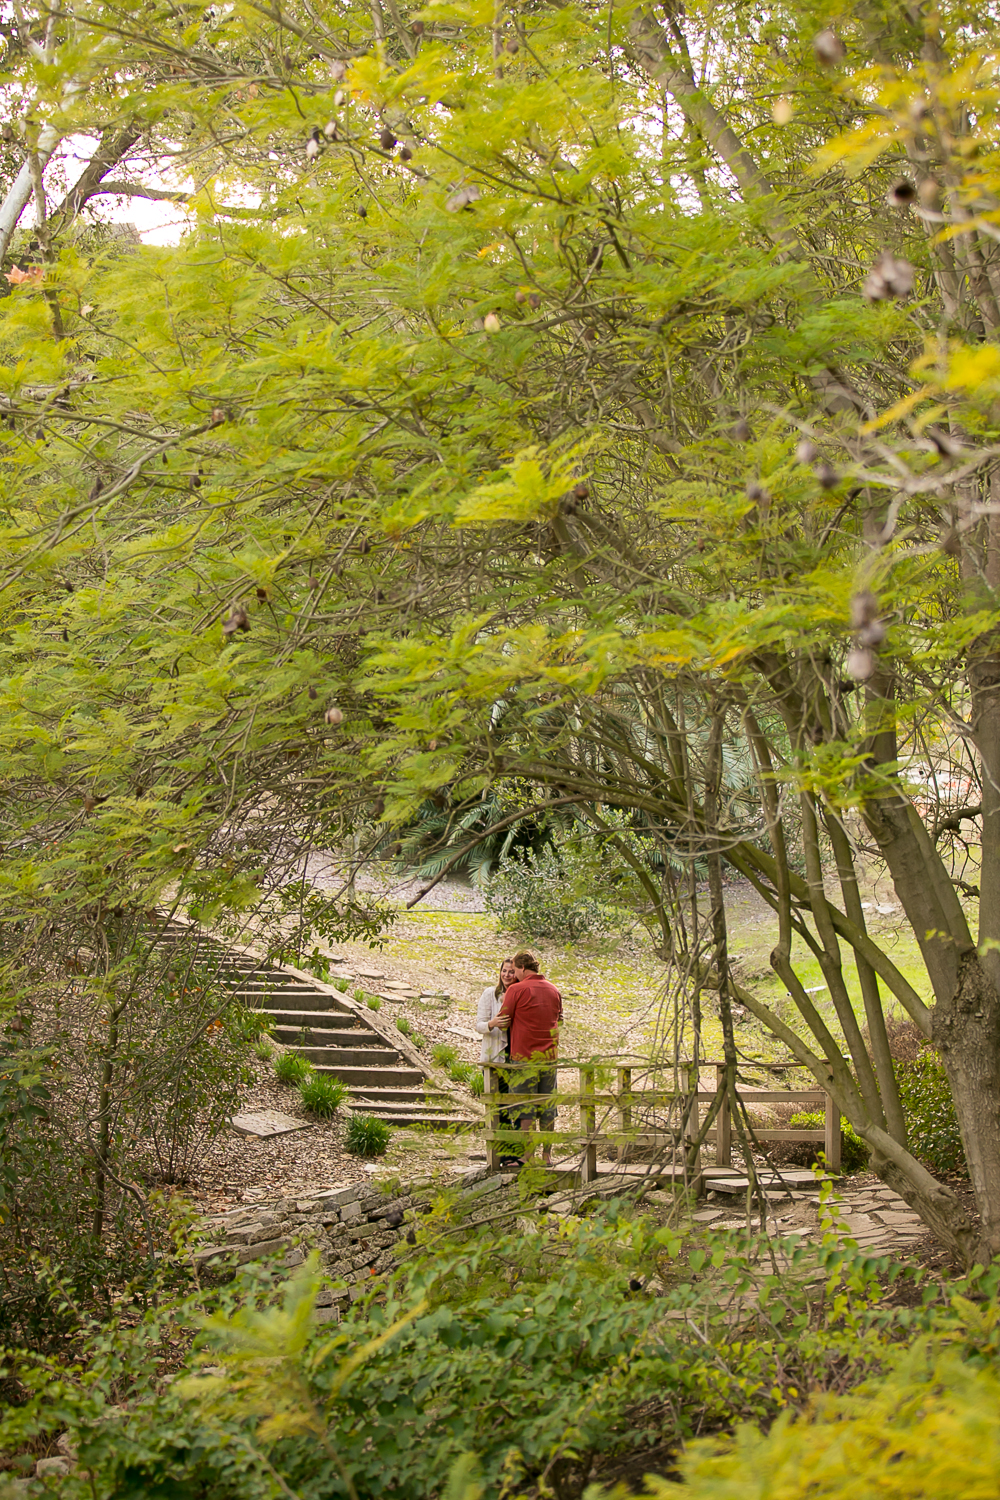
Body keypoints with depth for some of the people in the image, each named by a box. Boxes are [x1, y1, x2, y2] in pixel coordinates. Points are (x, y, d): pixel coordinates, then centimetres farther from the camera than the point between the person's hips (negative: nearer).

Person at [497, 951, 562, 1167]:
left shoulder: (516, 990, -9)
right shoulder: (554, 991, 9)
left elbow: (503, 1022, -6)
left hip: (524, 1056, -5)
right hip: (549, 1056, 5)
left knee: (526, 1108, 0)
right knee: (547, 1108, 10)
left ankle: (528, 1155, 0)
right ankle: (547, 1155, 13)